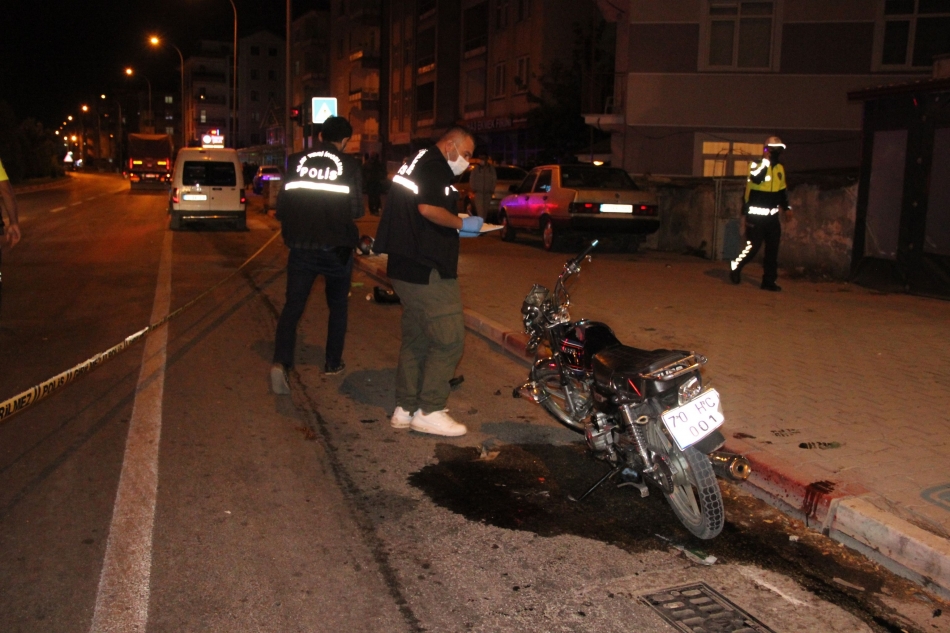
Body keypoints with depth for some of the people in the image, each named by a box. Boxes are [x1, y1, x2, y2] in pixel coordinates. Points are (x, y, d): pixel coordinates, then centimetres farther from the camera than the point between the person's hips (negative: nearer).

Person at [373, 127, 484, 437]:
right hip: (428, 272, -11)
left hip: (404, 268, 11)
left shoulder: (415, 163, 21)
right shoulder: (436, 167, -11)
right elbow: (428, 208, -27)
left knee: (415, 340, 15)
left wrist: (455, 229, 17)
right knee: (449, 341, -5)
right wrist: (460, 224, -12)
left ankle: (405, 409, 21)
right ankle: (429, 411, 0)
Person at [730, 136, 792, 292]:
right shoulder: (756, 165, -6)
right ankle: (735, 267, 15)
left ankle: (769, 280, 9)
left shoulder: (780, 168, 13)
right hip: (756, 215, -6)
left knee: (773, 249, 4)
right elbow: (755, 179, -25)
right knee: (753, 246, -8)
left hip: (772, 216, 6)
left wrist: (786, 206, 17)